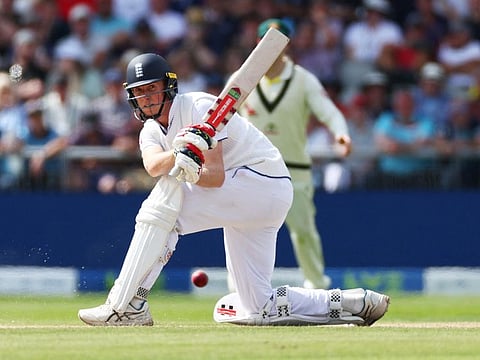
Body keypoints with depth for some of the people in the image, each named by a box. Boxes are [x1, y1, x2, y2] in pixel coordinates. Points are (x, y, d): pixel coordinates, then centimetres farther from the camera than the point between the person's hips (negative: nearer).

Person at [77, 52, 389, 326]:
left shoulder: (199, 106, -14)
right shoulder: (151, 131, 7)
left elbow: (216, 176, -24)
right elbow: (153, 165, -19)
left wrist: (191, 171, -44)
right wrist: (180, 155, -39)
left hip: (261, 180, -9)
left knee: (167, 195, -26)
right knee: (258, 309, 5)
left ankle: (127, 305, -27)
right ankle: (355, 304, 13)